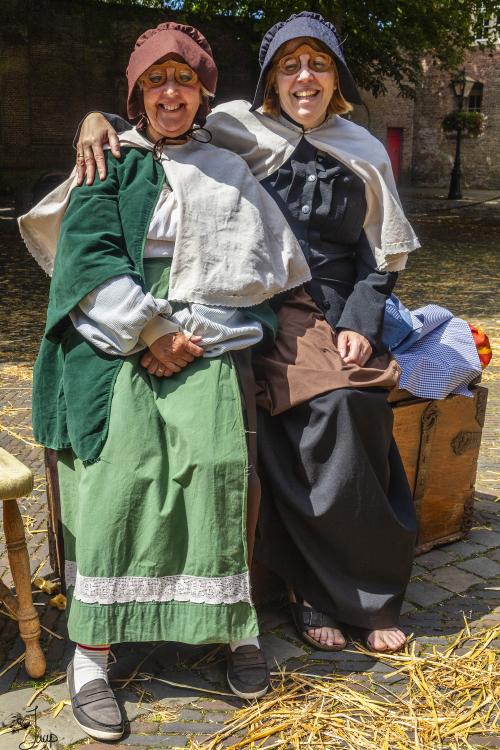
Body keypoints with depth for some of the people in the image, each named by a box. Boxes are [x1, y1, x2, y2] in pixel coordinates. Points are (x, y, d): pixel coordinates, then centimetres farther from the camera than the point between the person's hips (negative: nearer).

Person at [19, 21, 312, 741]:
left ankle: (237, 625, -8)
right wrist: (150, 332, -12)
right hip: (115, 338, -1)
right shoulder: (111, 165, 15)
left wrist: (186, 331, -5)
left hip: (203, 341, 1)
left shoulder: (229, 174, 18)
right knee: (119, 466, -21)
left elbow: (256, 271, 9)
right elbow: (89, 254, 0)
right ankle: (90, 651, -15)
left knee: (215, 459, -21)